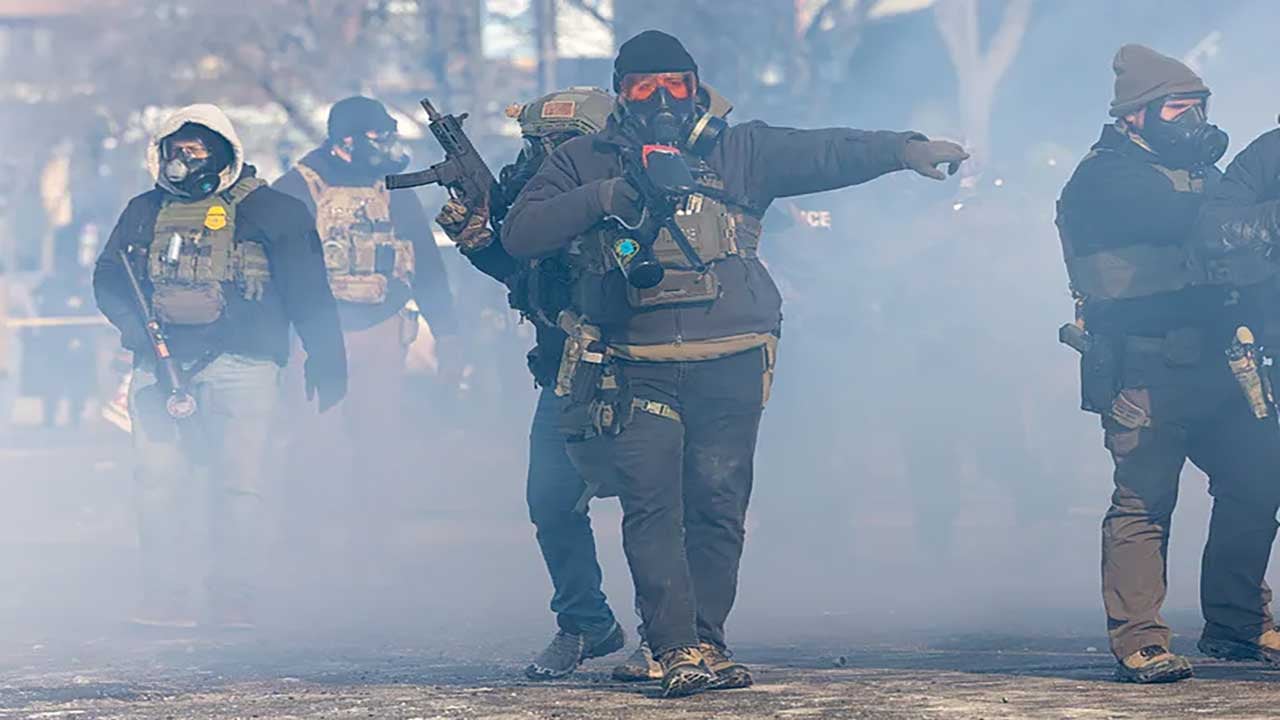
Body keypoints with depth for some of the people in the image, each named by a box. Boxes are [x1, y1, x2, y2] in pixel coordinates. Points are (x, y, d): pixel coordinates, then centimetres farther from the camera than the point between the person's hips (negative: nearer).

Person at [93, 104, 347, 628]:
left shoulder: (268, 210, 5)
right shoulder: (144, 212, 17)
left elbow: (309, 292, 4)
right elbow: (107, 277, 17)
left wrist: (326, 363, 0)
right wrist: (134, 323, -3)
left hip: (238, 365, -3)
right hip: (160, 365, 3)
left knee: (237, 481, -6)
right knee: (158, 478, -4)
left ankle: (233, 599, -2)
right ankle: (164, 596, -1)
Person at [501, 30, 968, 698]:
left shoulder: (737, 152, 13)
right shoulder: (584, 162, 11)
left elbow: (824, 153, 5)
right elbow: (520, 231, 2)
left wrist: (903, 148, -8)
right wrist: (601, 199, -10)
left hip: (729, 370, 2)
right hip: (636, 372, -1)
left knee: (718, 511, 2)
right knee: (651, 507, -12)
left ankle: (706, 644, 10)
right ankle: (676, 649, -14)